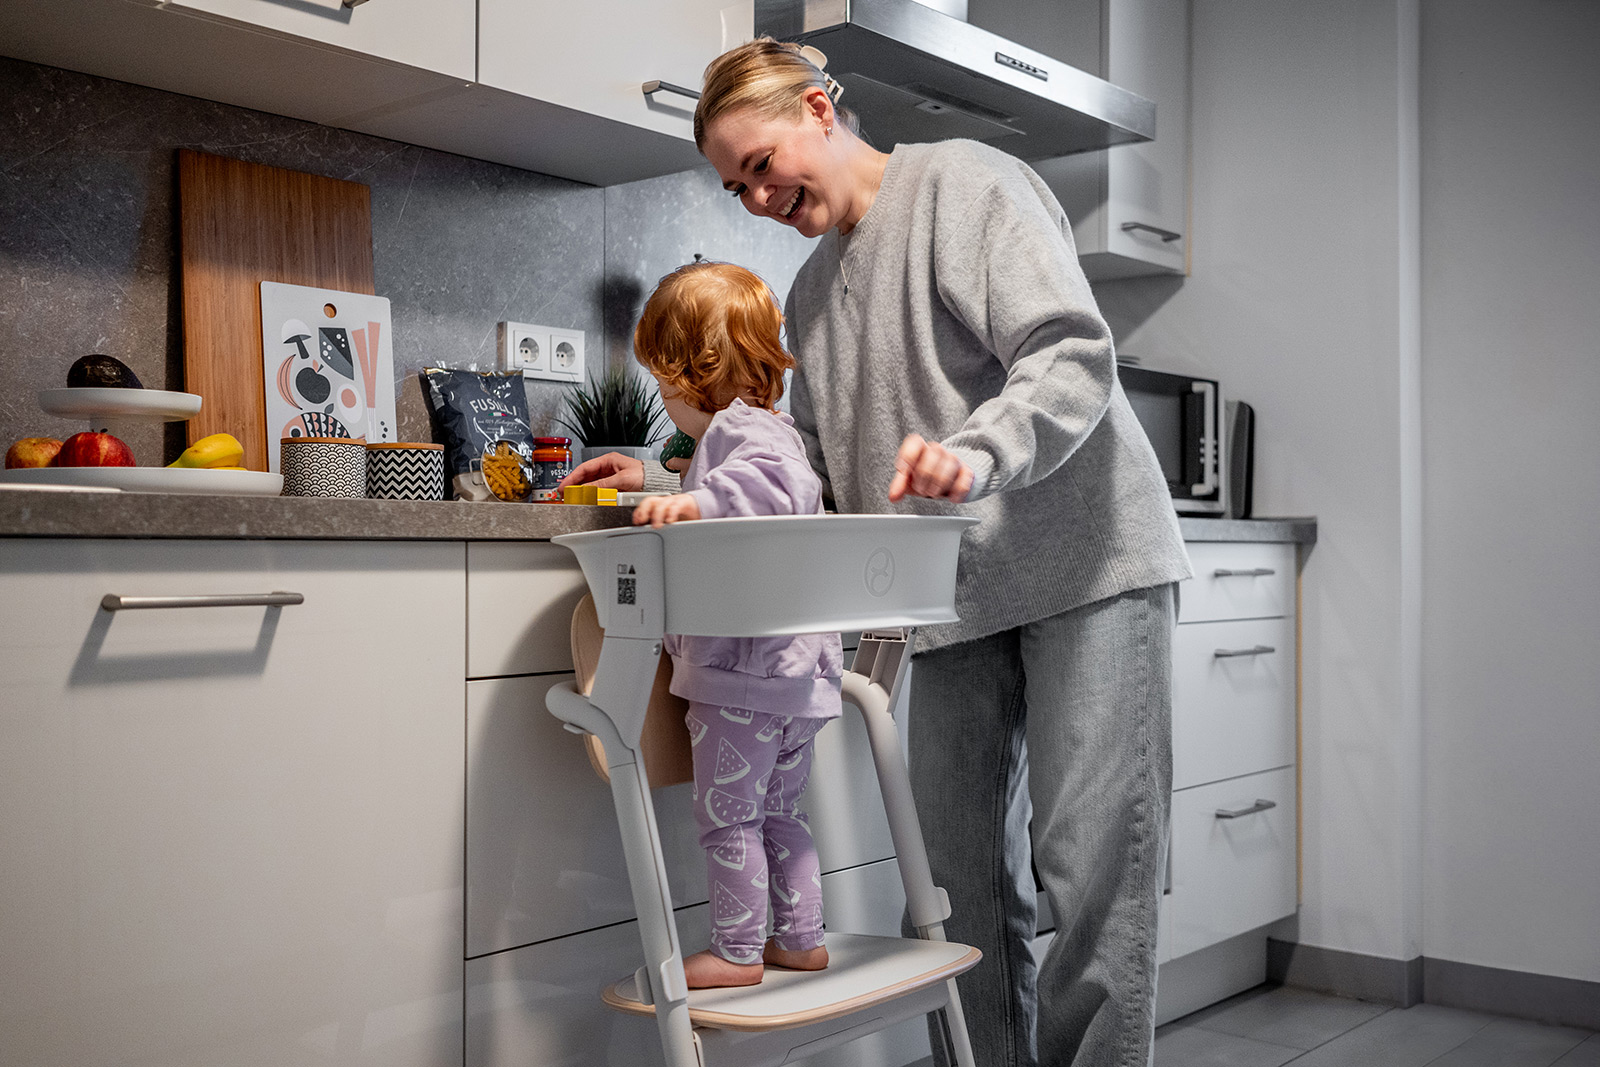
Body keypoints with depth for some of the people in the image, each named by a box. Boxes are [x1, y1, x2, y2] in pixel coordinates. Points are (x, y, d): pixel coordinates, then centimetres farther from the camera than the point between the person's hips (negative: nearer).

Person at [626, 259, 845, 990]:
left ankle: (737, 952, 10)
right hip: (796, 670, 10)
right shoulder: (766, 426, 20)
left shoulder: (738, 428, -13)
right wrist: (679, 497, 39)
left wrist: (698, 500, -41)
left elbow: (783, 483, -33)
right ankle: (801, 939, 26)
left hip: (743, 669, -10)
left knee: (725, 814, 1)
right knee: (778, 811, 18)